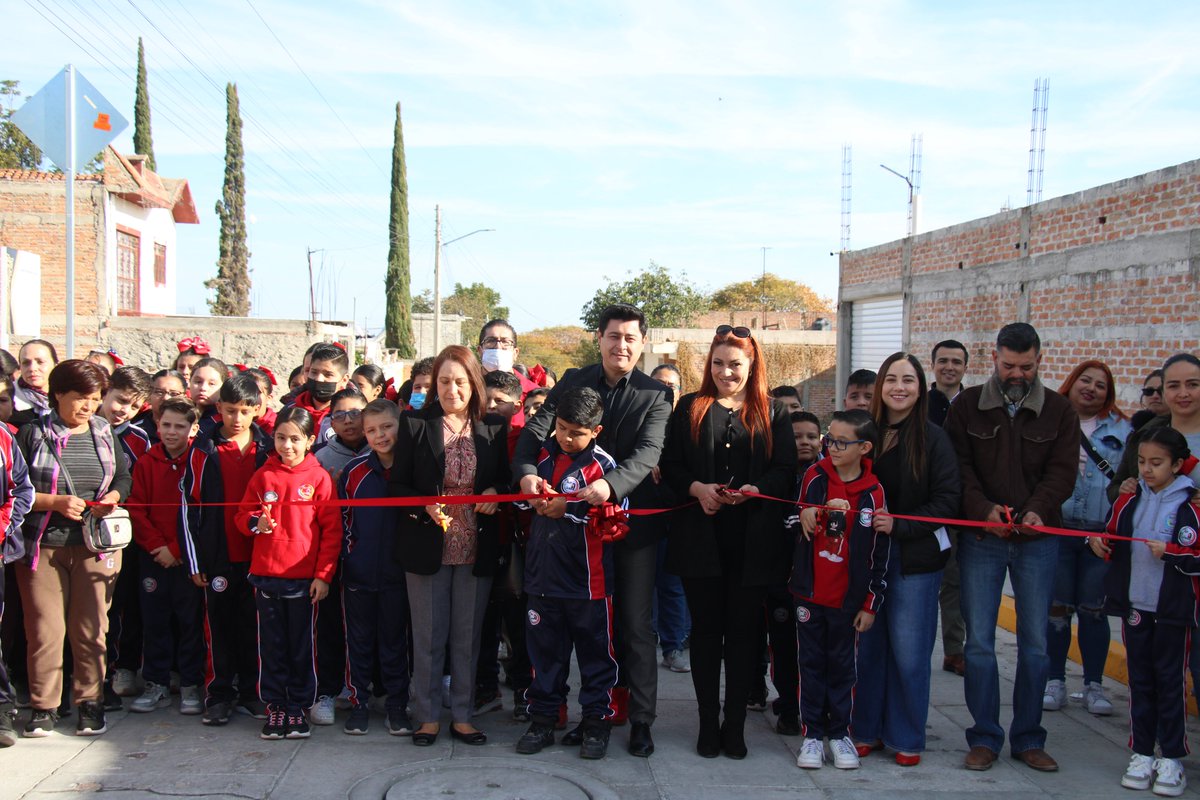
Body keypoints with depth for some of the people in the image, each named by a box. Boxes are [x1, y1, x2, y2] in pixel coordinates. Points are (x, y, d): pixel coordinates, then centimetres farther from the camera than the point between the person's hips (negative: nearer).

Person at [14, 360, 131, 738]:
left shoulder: (105, 434, 9)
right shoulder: (33, 435, -1)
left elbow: (124, 476, 16)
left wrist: (114, 497, -4)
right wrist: (54, 501, -15)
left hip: (95, 546, 2)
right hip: (42, 546, -2)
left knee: (91, 628, 5)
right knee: (44, 629, 1)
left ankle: (90, 701, 17)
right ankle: (43, 706, 15)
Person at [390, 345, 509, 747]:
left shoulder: (494, 428, 3)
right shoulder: (415, 424, -2)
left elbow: (505, 480, 11)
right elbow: (397, 485, -1)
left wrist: (495, 492, -11)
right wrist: (426, 506, -18)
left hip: (477, 549, 2)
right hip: (427, 548, -1)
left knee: (467, 637, 10)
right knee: (428, 637, 8)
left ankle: (462, 716, 24)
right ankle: (428, 716, 22)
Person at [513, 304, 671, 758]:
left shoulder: (655, 395, -4)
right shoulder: (573, 382, 2)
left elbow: (648, 453, -18)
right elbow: (535, 431, -9)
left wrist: (612, 485, -38)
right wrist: (527, 471, -30)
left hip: (633, 520, -2)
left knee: (636, 625, 4)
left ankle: (641, 720, 16)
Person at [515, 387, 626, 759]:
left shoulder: (603, 464, -9)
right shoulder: (543, 453, 6)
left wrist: (568, 508, -23)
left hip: (587, 578, -4)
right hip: (543, 573, 5)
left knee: (594, 651, 8)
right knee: (545, 651, 14)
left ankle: (597, 722, 22)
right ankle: (542, 720, 27)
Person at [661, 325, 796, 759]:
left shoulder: (772, 413, 9)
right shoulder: (690, 408, 9)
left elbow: (785, 471, 1)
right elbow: (670, 465, 4)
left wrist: (754, 490, -17)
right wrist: (697, 488, -15)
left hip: (754, 540, 0)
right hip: (701, 538, 0)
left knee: (744, 630, 5)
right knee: (706, 629, 7)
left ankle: (735, 724, 17)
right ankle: (708, 723, 17)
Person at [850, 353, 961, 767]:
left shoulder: (934, 438, -5)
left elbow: (947, 501, -9)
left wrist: (899, 525, -17)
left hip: (915, 558, -2)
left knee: (908, 650, 3)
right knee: (869, 645, 9)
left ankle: (906, 737, 18)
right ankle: (867, 729, 23)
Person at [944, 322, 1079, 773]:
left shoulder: (1058, 410, 5)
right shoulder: (967, 406, 3)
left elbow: (1063, 469, -2)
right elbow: (958, 466, -2)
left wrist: (1039, 510, -20)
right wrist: (984, 509, -18)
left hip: (1038, 539, 1)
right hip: (981, 537, -1)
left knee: (1035, 642, 6)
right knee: (979, 640, 1)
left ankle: (1028, 739, 20)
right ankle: (985, 738, 13)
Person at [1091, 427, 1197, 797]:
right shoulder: (1128, 500, 5)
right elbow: (1113, 543, 14)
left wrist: (1170, 553, -22)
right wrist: (1100, 544, -6)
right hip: (1134, 605, 4)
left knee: (1169, 680, 4)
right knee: (1140, 679, 11)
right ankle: (1141, 753, 19)